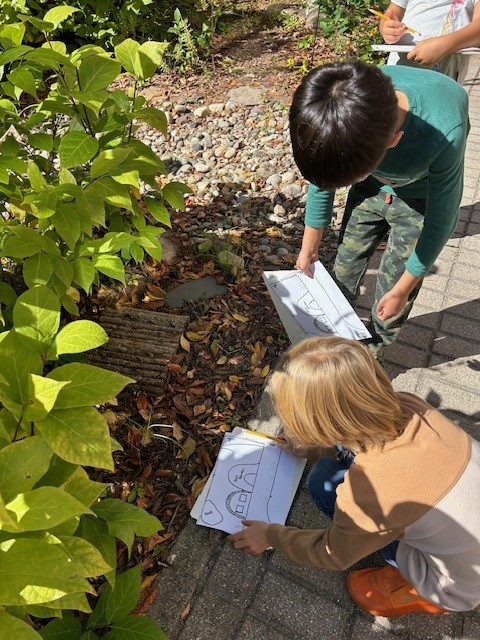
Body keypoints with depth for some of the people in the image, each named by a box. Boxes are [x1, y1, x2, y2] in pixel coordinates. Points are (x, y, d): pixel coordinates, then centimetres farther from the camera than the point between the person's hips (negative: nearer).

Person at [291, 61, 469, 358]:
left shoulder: (444, 132, -42)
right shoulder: (343, 108, -31)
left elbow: (440, 221, -25)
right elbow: (322, 179, -10)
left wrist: (401, 290, -14)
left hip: (420, 200, -3)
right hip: (371, 188, 3)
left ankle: (373, 352, 32)